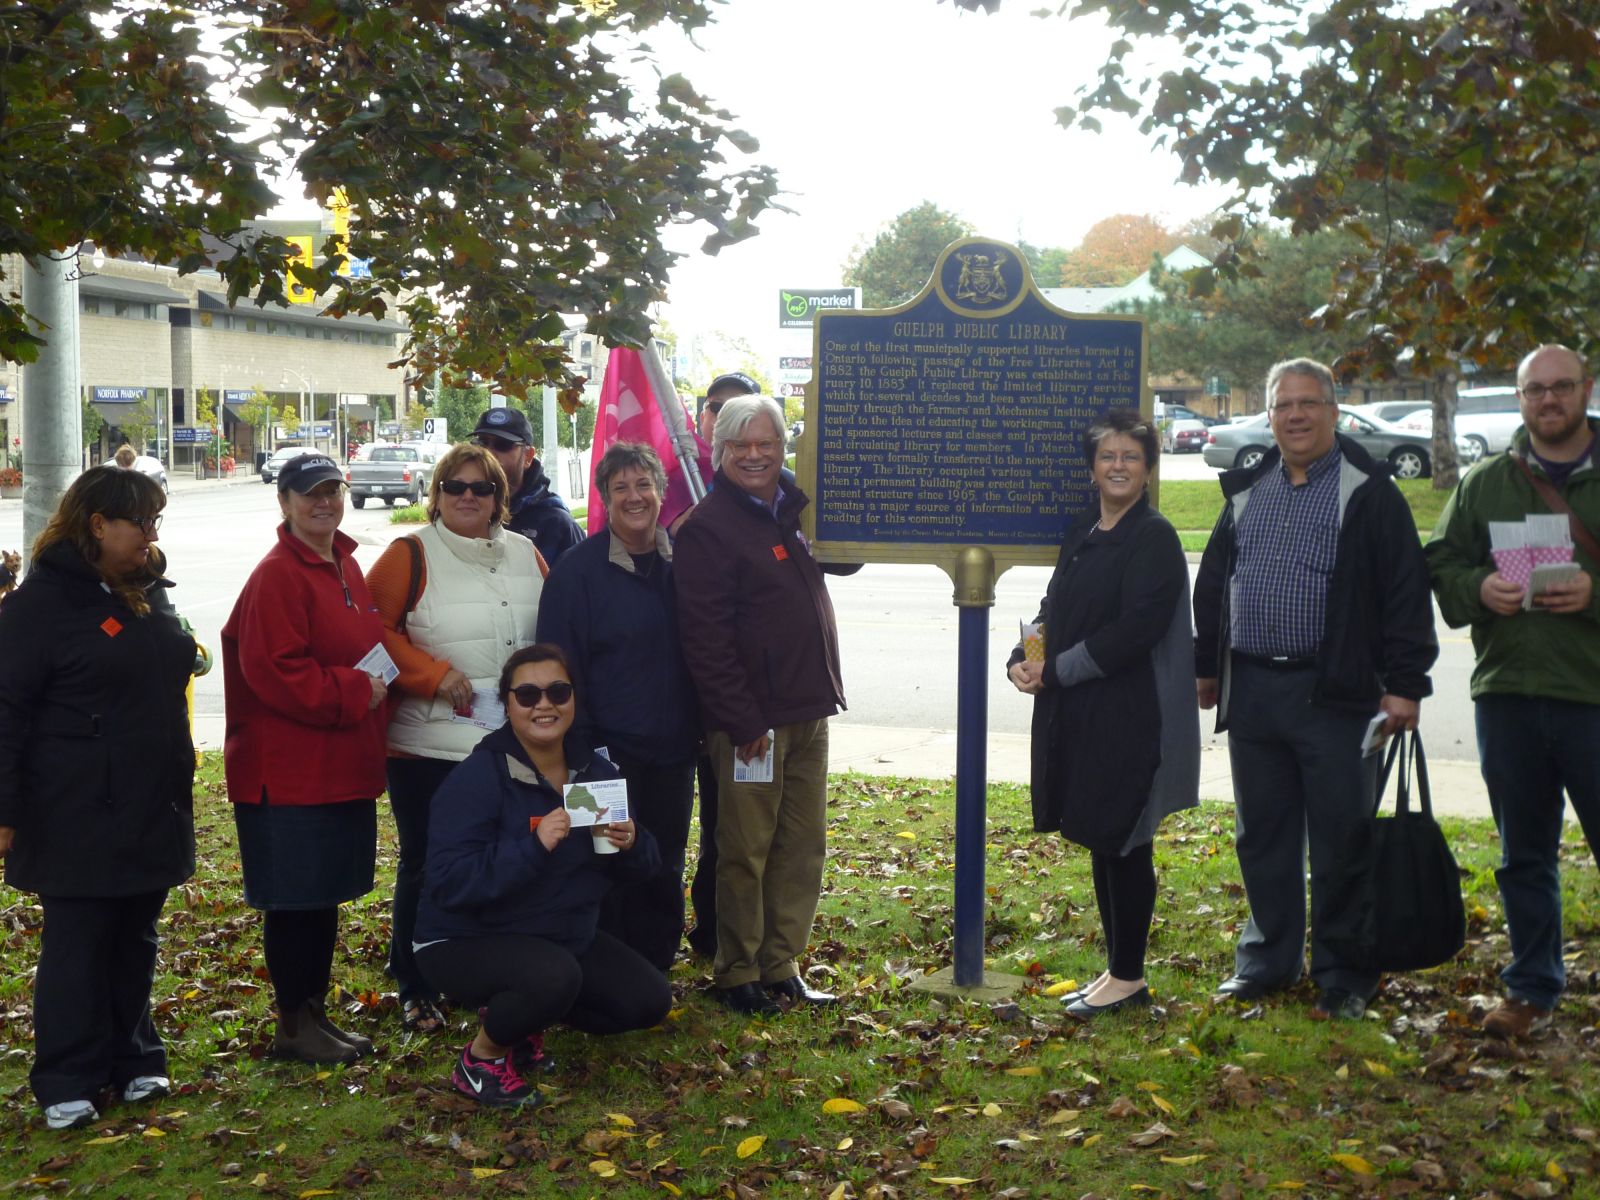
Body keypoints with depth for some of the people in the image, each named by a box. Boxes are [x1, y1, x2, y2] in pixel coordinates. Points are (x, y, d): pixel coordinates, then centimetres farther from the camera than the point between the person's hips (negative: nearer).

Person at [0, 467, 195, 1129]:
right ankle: (68, 1082, 11)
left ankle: (133, 1060, 26)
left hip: (151, 810, 7)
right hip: (79, 818, -7)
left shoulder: (147, 592, 11)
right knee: (77, 946, 1)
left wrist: (178, 780, 21)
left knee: (136, 939, 14)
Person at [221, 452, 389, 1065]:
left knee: (326, 894, 16)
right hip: (289, 772, -9)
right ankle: (292, 1026, 12)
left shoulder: (344, 566, 13)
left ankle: (315, 1011, 27)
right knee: (294, 900, 0)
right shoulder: (277, 576, -15)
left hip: (343, 765, 9)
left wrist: (374, 686, 5)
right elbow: (274, 672, -22)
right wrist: (353, 693, -18)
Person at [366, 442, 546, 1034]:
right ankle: (415, 990, 19)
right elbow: (373, 628, -8)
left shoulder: (525, 555, 11)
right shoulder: (410, 555, -3)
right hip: (427, 746, -4)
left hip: (514, 744, 4)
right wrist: (433, 674, -16)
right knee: (426, 865, 5)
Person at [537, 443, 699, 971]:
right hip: (609, 752, -4)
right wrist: (580, 745, -13)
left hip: (672, 749, 5)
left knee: (664, 868, 14)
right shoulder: (578, 569, -7)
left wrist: (699, 728, 9)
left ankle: (655, 970, 28)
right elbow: (559, 665, -8)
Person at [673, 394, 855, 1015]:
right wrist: (742, 721, -19)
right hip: (751, 719, -8)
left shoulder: (793, 510, 12)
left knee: (803, 846, 12)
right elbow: (705, 638, -16)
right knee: (745, 851, 2)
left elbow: (846, 558, 26)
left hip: (808, 710, 8)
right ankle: (738, 974, 15)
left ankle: (782, 967, 23)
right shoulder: (708, 526, -11)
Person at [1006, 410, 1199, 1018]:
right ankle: (1117, 969, 26)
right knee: (1100, 842, 14)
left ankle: (1129, 978, 14)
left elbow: (1136, 628, -20)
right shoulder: (1082, 531, 12)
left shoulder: (1155, 539, -11)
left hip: (1129, 716, -8)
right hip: (1077, 713, 8)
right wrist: (1024, 659, -5)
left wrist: (1057, 670, -17)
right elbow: (1055, 610, 14)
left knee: (1121, 842, 1)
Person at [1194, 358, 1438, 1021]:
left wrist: (1405, 683, -11)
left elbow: (1406, 590, -7)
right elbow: (1212, 583, 21)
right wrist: (1207, 667, 20)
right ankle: (1268, 958, 27)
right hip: (1251, 692, 5)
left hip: (1333, 693, -5)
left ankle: (1343, 976, 13)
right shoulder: (1246, 492, 13)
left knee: (1339, 840, 2)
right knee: (1262, 836, 13)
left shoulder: (1368, 492, -3)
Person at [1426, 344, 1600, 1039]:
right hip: (1506, 693, 3)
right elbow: (1441, 567, 11)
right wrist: (1480, 588, -9)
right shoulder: (1485, 484, 11)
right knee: (1524, 855, 13)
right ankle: (1533, 988, 26)